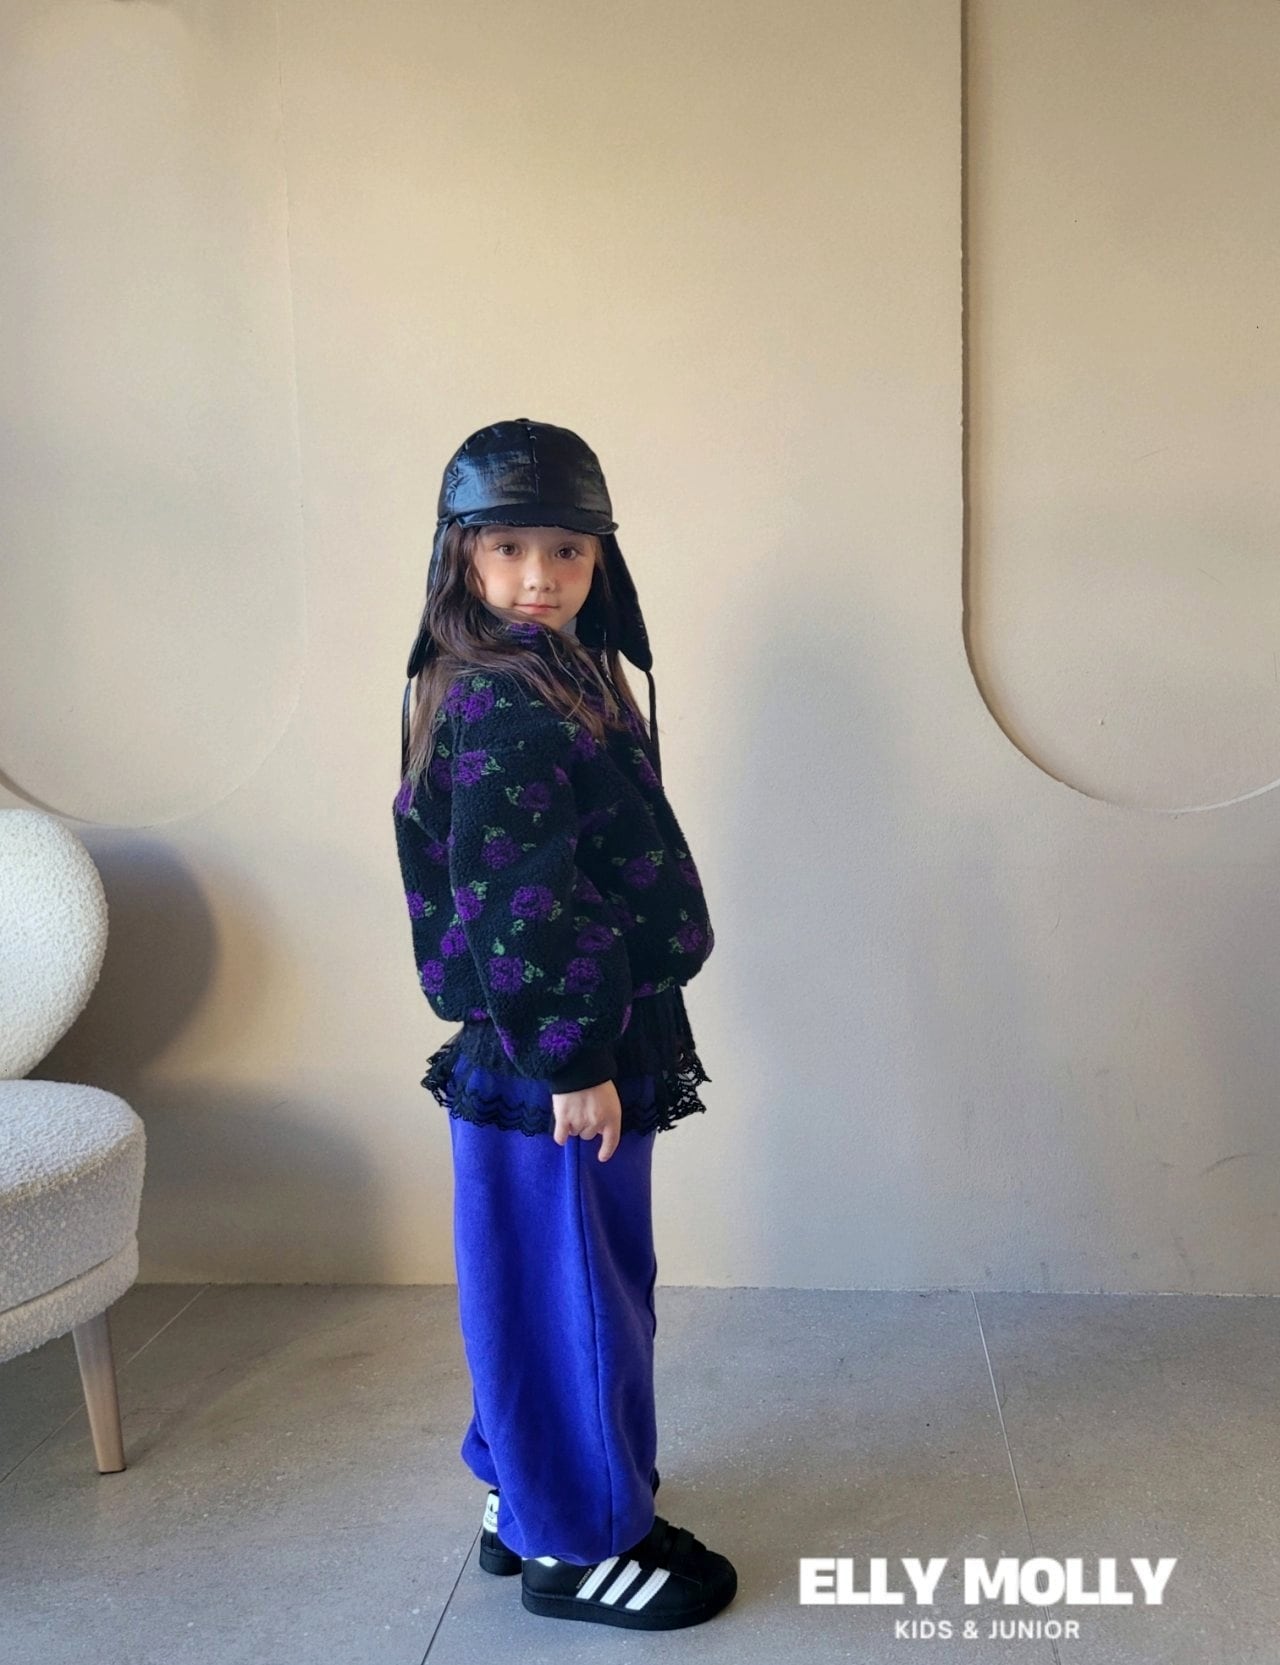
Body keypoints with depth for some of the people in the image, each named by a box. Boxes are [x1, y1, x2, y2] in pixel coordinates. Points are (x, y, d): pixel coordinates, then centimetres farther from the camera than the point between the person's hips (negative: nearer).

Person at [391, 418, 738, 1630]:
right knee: (567, 1290, 4)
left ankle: (527, 1498, 37)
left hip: (588, 1043, 10)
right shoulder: (499, 710, -19)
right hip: (546, 1064, -10)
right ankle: (574, 1545, 23)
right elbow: (511, 903, -23)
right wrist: (573, 1058, -20)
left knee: (589, 1284, 20)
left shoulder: (563, 680, 12)